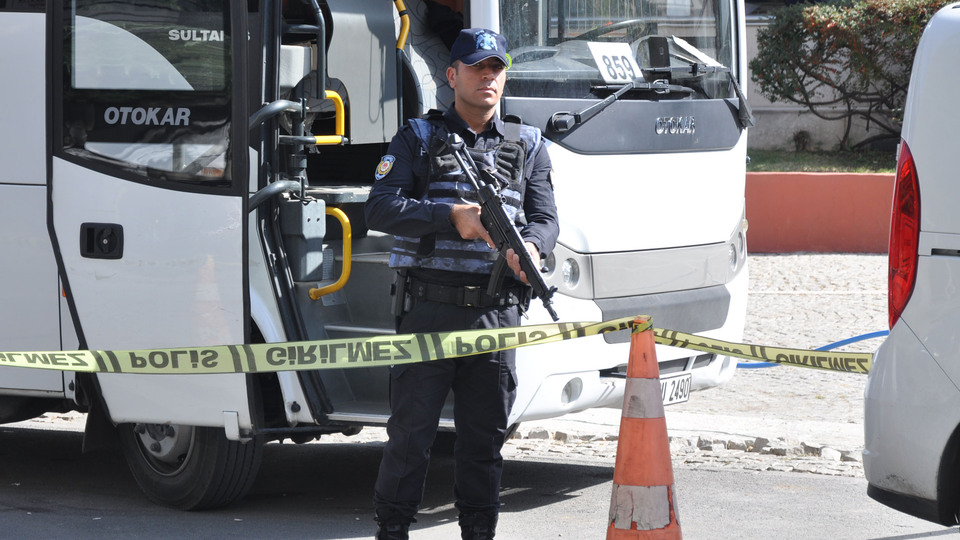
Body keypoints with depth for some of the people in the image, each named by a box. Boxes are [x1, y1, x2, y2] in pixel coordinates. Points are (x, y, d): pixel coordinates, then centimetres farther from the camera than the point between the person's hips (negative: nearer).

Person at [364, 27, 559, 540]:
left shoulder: (528, 146, 15)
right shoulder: (418, 138, 7)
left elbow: (546, 219, 6)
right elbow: (379, 208, -5)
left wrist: (528, 247, -18)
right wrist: (452, 218, -17)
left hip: (496, 312, 2)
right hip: (427, 310, -2)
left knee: (485, 435, 8)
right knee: (410, 430, -1)